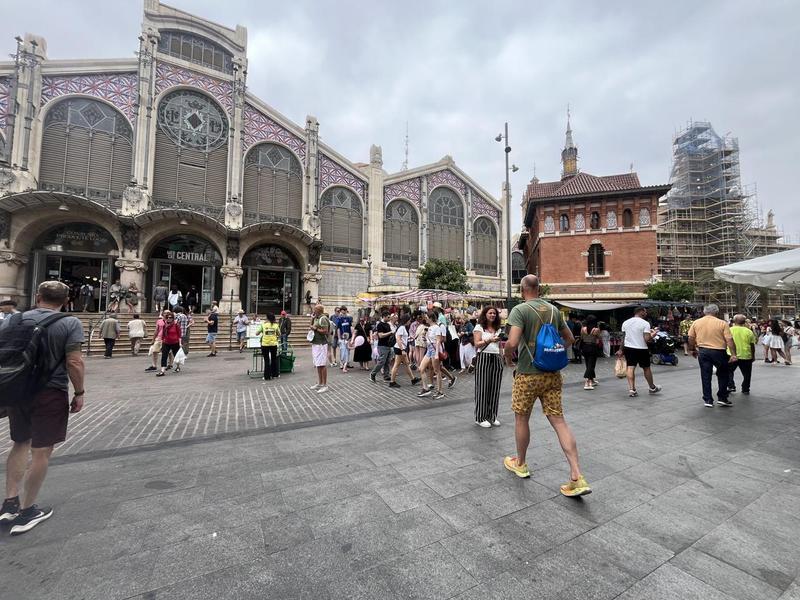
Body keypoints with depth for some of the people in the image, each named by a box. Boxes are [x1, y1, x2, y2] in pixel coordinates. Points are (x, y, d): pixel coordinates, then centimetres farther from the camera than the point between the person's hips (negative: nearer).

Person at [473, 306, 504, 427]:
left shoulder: (498, 329, 16)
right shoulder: (479, 327, 1)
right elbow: (477, 344, -9)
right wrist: (489, 340, -23)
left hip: (496, 359, 5)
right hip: (483, 358, -5)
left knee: (495, 388, 5)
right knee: (482, 388, -2)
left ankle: (492, 416, 17)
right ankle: (480, 418, 7)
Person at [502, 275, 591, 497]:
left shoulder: (519, 310, -13)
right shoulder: (553, 309, 7)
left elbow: (512, 342, -24)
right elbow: (569, 338, 16)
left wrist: (507, 355, -4)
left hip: (528, 374, -5)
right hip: (552, 374, 5)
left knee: (521, 418, 13)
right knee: (558, 420, 8)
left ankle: (520, 463, 31)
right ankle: (577, 477, 4)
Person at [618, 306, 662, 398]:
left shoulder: (625, 322, 4)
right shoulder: (645, 323, -10)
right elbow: (647, 339, -16)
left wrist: (621, 350, 15)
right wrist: (652, 334, 4)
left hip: (628, 348, 3)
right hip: (641, 349, -3)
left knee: (630, 368, 2)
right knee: (646, 368, 14)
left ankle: (631, 389, -6)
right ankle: (652, 387, 32)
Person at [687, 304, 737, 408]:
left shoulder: (696, 323, 1)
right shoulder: (722, 323, -5)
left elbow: (691, 338, 3)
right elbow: (729, 340, -10)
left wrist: (692, 350, 15)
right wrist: (733, 354, -8)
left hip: (703, 351, 2)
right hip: (718, 352, -1)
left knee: (706, 376, 8)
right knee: (722, 375, 17)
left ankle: (708, 400, 12)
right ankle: (722, 398, 20)